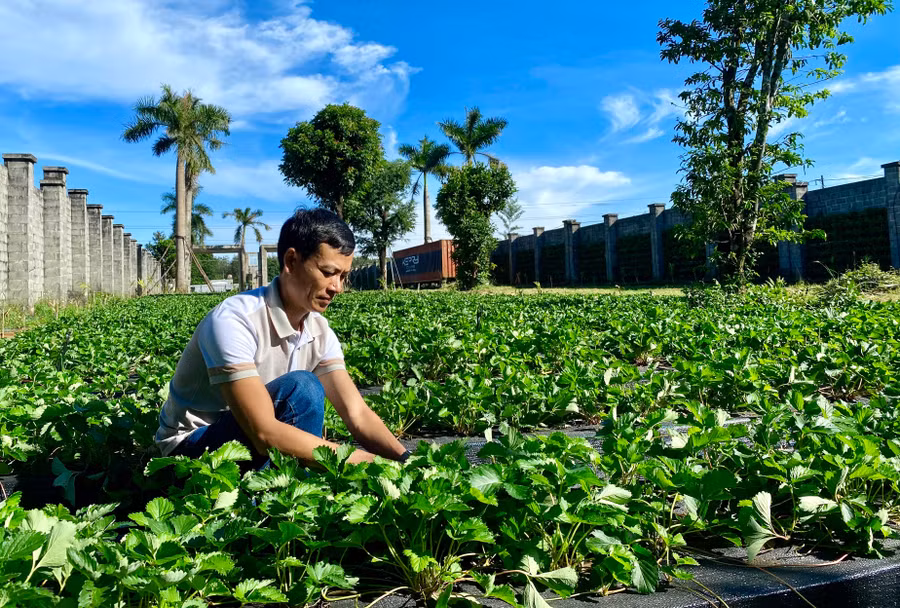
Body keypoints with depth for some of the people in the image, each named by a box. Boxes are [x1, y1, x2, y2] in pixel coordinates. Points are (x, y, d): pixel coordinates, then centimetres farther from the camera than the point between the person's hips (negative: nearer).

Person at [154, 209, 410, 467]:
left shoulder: (319, 331, -6)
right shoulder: (233, 321, -29)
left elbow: (358, 413, -12)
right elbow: (264, 433, -36)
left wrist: (405, 459, -30)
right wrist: (365, 461, -38)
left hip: (251, 442, 6)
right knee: (300, 388, -30)